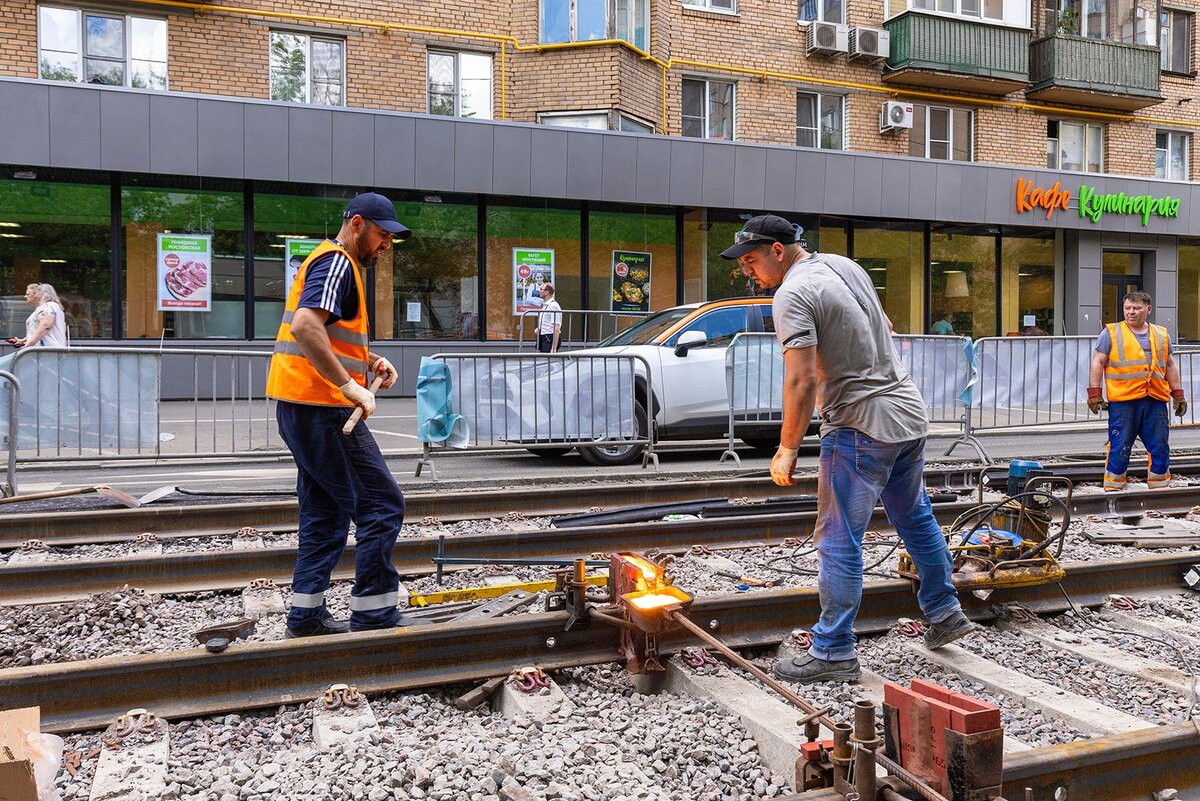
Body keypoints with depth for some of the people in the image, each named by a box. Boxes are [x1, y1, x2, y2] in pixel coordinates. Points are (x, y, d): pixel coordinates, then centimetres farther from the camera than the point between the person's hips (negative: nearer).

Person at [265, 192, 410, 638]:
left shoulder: (338, 265, 23)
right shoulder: (337, 262, -10)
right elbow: (306, 326, -26)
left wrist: (370, 361, 16)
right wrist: (350, 386, -27)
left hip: (304, 409, 11)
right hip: (321, 406, -11)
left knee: (325, 513, 14)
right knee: (382, 505, -6)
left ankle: (306, 616, 19)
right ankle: (373, 616, -1)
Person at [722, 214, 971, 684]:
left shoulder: (793, 294, -16)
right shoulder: (846, 265, 12)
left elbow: (802, 382, -23)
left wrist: (787, 450, -16)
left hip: (861, 426, -9)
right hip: (910, 415, 9)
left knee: (839, 543, -2)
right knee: (915, 518, 24)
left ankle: (832, 653, 5)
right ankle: (945, 615, 36)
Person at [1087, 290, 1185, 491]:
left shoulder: (1161, 335, 17)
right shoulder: (1111, 333, 5)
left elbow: (1170, 365, 22)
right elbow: (1098, 363, 1)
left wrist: (1178, 394, 17)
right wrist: (1094, 393, -7)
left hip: (1156, 401, 4)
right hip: (1122, 401, -4)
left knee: (1160, 448, 7)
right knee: (1119, 448, -3)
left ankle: (1159, 488, 18)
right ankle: (1112, 490, 5)